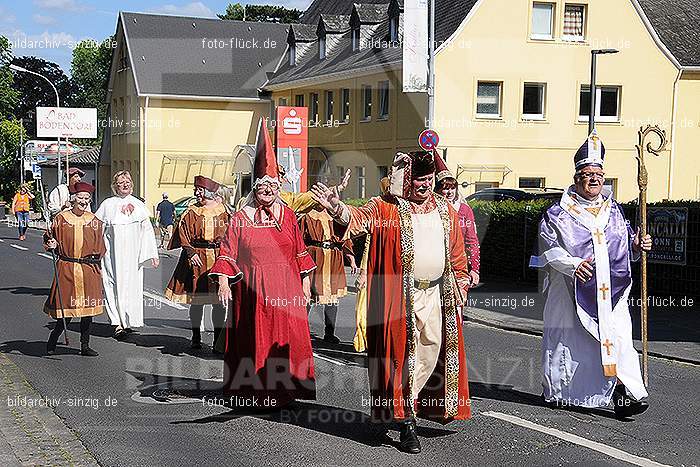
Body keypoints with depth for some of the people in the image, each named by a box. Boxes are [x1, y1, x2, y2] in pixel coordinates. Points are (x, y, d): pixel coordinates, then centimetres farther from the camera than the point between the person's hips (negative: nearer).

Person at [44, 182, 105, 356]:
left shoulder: (94, 221, 6)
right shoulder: (61, 218, -1)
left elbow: (100, 247, 14)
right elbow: (48, 239, 8)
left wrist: (97, 264, 7)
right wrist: (51, 244, -13)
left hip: (89, 270, 3)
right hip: (66, 269, -2)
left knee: (88, 308, 4)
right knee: (66, 308, -2)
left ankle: (85, 346, 16)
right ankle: (53, 340, 21)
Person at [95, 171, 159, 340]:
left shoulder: (138, 204, 8)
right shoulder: (107, 205, 4)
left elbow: (147, 230, 8)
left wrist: (153, 254, 5)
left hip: (133, 255, 2)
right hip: (112, 254, -2)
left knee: (132, 286, 3)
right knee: (114, 286, -6)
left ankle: (129, 321, 15)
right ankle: (118, 324, -6)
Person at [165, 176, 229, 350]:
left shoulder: (223, 212, 6)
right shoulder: (192, 212, 6)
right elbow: (183, 232, 0)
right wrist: (190, 252, -12)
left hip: (218, 257, 0)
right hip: (196, 258, 0)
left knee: (218, 301, 0)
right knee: (196, 300, 4)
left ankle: (218, 339, 8)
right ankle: (196, 337, 14)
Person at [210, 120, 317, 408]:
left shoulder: (288, 216, 8)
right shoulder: (241, 218, 2)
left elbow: (300, 252, 11)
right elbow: (227, 252, 0)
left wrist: (305, 282, 9)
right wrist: (223, 283, -8)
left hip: (286, 289, 2)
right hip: (253, 289, -1)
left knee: (286, 338, 1)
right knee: (254, 338, 3)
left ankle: (283, 387, 10)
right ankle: (254, 388, 13)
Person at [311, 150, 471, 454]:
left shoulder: (446, 212, 11)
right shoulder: (387, 208, -4)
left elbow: (457, 252, 19)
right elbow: (361, 217, -23)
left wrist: (460, 282, 15)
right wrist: (338, 209, -43)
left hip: (438, 295, 5)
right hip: (401, 297, -5)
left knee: (432, 353, 10)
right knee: (403, 355, -5)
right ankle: (406, 422, 2)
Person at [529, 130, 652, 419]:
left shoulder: (614, 211, 15)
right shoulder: (559, 214, -1)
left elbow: (623, 247, 24)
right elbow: (549, 248, -8)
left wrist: (637, 246, 2)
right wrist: (572, 264, -22)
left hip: (610, 290, 3)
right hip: (571, 289, -3)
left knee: (618, 337, -9)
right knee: (567, 338, 3)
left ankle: (624, 393, -12)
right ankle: (557, 392, 20)